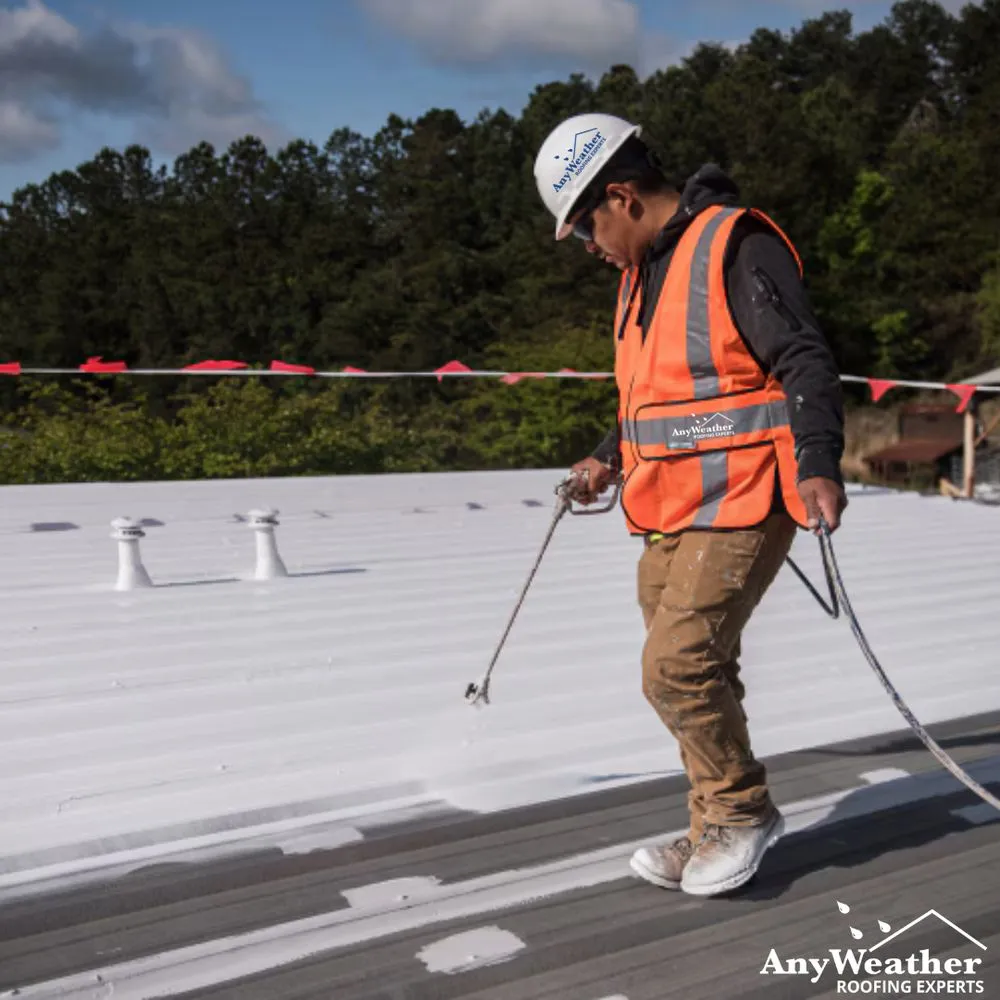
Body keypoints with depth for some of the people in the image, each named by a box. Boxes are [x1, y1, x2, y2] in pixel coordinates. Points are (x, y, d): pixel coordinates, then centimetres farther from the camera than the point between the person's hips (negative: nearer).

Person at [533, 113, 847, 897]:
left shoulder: (735, 246, -12)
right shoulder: (644, 271, 17)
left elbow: (805, 362, -16)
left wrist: (818, 463, -27)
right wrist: (611, 459, 17)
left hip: (739, 507, -9)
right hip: (670, 515, 9)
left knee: (677, 668, -11)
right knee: (694, 672, 11)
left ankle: (744, 810, 12)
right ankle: (718, 830, 25)